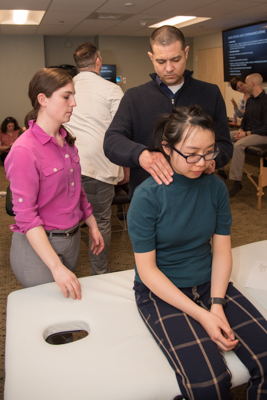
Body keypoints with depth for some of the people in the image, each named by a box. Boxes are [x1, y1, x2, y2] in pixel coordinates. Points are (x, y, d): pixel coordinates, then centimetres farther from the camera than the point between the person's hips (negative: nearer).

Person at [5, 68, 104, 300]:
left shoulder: (66, 140, 4)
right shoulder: (24, 150, -20)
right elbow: (26, 216, -22)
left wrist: (92, 226, 16)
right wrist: (56, 267, -25)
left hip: (71, 239, 7)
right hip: (38, 246, -7)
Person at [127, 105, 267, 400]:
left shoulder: (215, 187, -1)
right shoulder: (147, 196, -15)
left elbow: (222, 251, 3)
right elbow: (147, 270, -13)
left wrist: (217, 304, -11)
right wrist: (201, 315, -18)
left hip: (209, 283, 5)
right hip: (161, 291, -4)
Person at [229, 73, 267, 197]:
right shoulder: (250, 100, 12)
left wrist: (247, 134, -22)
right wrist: (241, 130, 0)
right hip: (247, 132, 9)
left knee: (238, 145, -35)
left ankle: (237, 182, -29)